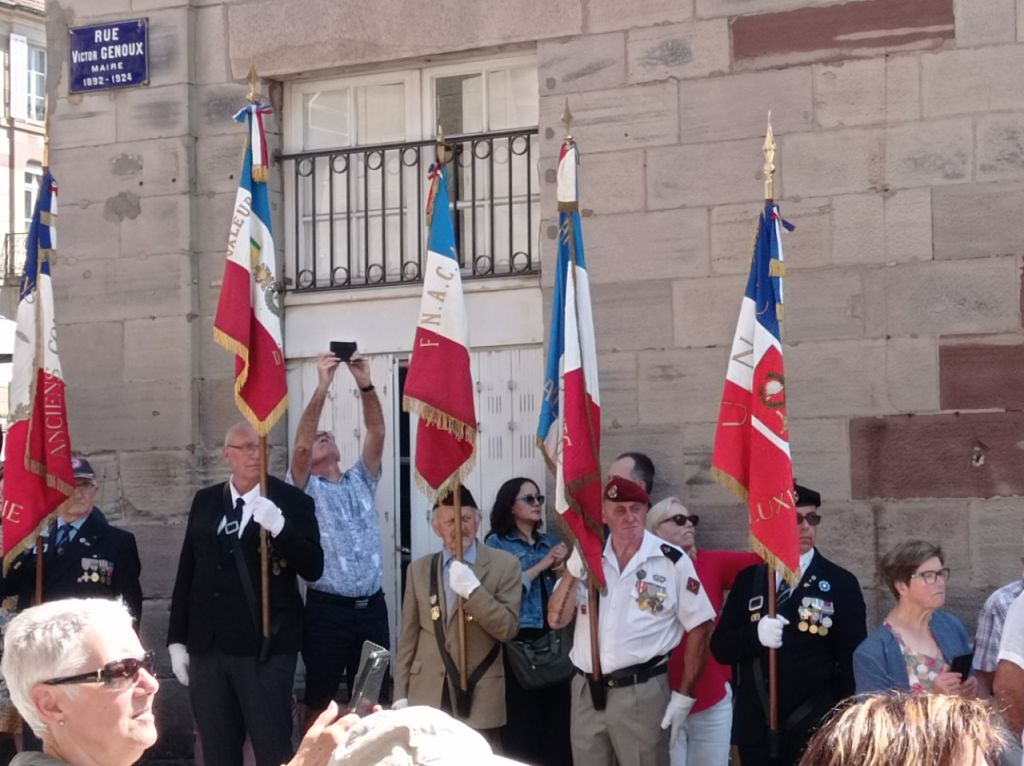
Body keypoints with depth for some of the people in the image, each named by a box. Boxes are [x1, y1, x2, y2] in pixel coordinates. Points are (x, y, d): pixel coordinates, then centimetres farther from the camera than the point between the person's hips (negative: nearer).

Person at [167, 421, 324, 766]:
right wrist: (177, 639, 9)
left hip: (264, 647, -4)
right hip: (207, 647, 4)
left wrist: (279, 527, -26)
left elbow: (313, 568, -11)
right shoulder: (205, 501, 10)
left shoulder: (292, 501, -2)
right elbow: (187, 572, 13)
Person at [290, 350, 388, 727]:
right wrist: (322, 386, -18)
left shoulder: (361, 481, 15)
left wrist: (366, 385, -10)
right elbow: (301, 444, -13)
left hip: (372, 607, 4)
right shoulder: (304, 488, 4)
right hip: (328, 609, -4)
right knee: (319, 703, 1)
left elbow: (376, 434, 3)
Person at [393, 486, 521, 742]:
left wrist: (473, 589, -17)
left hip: (480, 697, -2)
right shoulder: (418, 569, 10)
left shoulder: (504, 565, 1)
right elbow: (408, 637, 10)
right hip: (427, 695, 2)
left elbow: (509, 628, -7)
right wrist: (400, 694, 5)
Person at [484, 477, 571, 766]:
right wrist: (542, 565, -9)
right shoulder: (497, 543, 2)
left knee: (556, 718, 0)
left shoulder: (550, 543, 17)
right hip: (518, 641, -4)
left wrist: (560, 566, -2)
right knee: (521, 722, -6)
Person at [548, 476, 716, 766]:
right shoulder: (587, 557, 7)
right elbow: (556, 620, 2)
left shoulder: (672, 561, -5)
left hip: (642, 693, -4)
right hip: (586, 692, 4)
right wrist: (573, 569, -12)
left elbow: (699, 628, -2)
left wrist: (684, 696, -5)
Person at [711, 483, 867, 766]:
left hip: (815, 731, -3)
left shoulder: (841, 583, 0)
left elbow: (852, 663, -1)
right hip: (755, 730, 3)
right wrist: (754, 635, -15)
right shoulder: (748, 580, 9)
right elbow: (720, 648, 4)